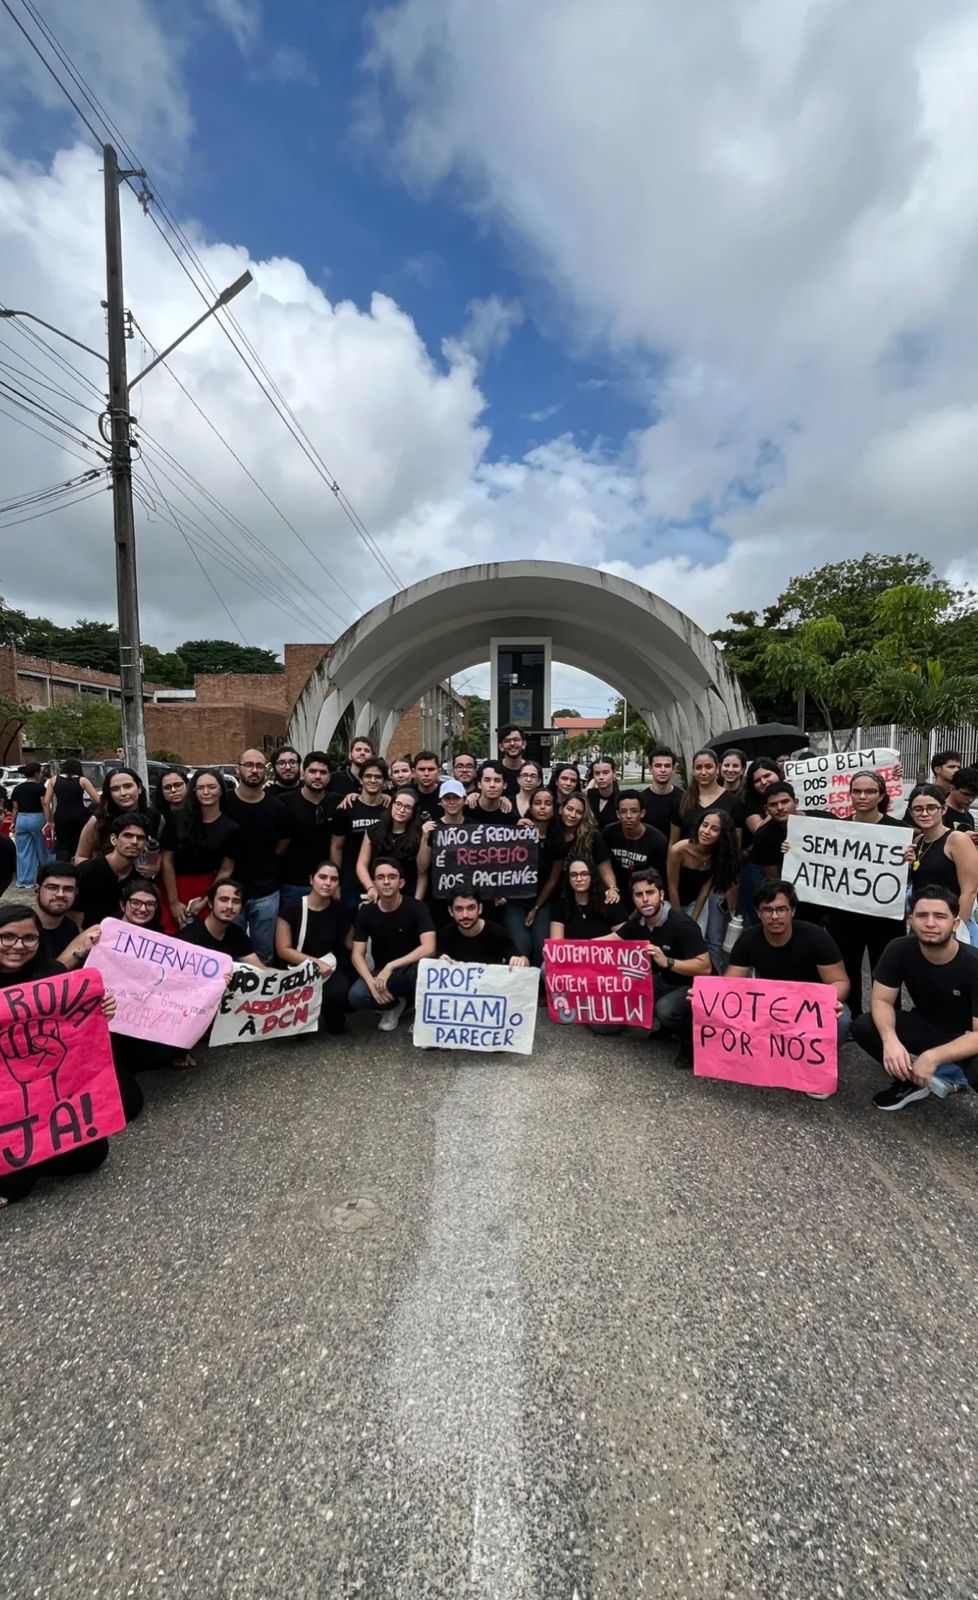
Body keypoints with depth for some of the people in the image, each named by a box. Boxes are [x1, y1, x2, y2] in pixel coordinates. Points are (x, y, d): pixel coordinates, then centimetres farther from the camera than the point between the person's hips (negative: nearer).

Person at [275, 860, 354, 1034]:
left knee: (340, 993, -30)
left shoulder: (340, 911, 0)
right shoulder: (291, 908, -8)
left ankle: (332, 1021, 8)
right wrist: (315, 962, -14)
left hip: (329, 966, 2)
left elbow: (350, 944, 9)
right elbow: (283, 950, -7)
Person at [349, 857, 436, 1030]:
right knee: (356, 996, -28)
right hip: (381, 971, 3)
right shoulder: (366, 912, -7)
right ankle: (395, 1004, 5)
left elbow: (428, 948, -28)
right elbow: (358, 955, -9)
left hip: (411, 969, -3)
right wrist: (372, 982, -27)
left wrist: (391, 966, -32)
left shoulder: (417, 908, -16)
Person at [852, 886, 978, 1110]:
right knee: (863, 1026, -23)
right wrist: (890, 1039, -36)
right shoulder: (899, 950, -18)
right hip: (926, 1027, 4)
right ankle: (911, 1079, 0)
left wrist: (933, 1057, -39)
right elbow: (882, 1001, -15)